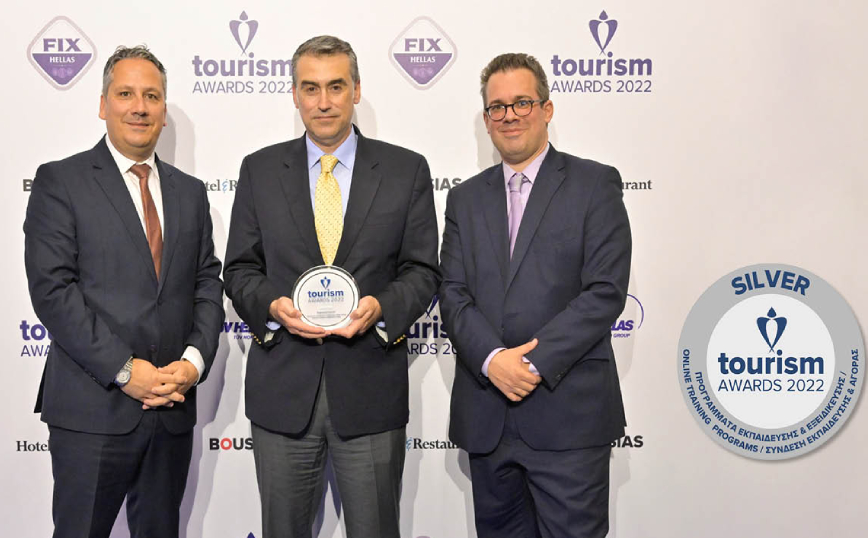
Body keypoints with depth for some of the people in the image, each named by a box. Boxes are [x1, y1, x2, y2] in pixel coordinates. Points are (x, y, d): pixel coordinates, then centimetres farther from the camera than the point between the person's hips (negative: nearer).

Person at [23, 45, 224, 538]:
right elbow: (52, 289, -10)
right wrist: (125, 370, -15)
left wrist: (194, 360, -7)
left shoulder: (190, 191, 13)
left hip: (174, 408, 4)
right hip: (93, 410, -4)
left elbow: (208, 284, 10)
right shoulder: (60, 181, -2)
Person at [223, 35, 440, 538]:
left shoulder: (407, 170, 2)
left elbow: (423, 270, 2)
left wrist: (382, 307, -18)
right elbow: (240, 268, 7)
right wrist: (272, 305, -14)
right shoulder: (260, 170, 6)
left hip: (371, 390, -1)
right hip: (282, 388, 1)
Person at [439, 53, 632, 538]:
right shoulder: (466, 198, 14)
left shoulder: (595, 184, 1)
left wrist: (535, 362, -15)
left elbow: (606, 291, -8)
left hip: (569, 413, -4)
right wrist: (492, 360, -13)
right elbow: (453, 294, 5)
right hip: (486, 417, 4)